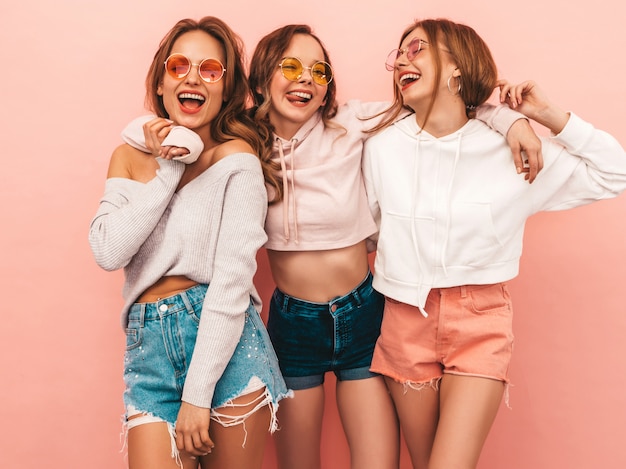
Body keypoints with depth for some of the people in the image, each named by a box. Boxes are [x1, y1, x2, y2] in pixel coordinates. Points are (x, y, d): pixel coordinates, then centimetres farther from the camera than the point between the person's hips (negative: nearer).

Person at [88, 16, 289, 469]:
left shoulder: (236, 157, -5)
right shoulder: (131, 156, 9)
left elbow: (233, 278, -12)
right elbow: (108, 252, -4)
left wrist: (198, 394, -15)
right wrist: (167, 171, -9)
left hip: (226, 343, -3)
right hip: (149, 346, 3)